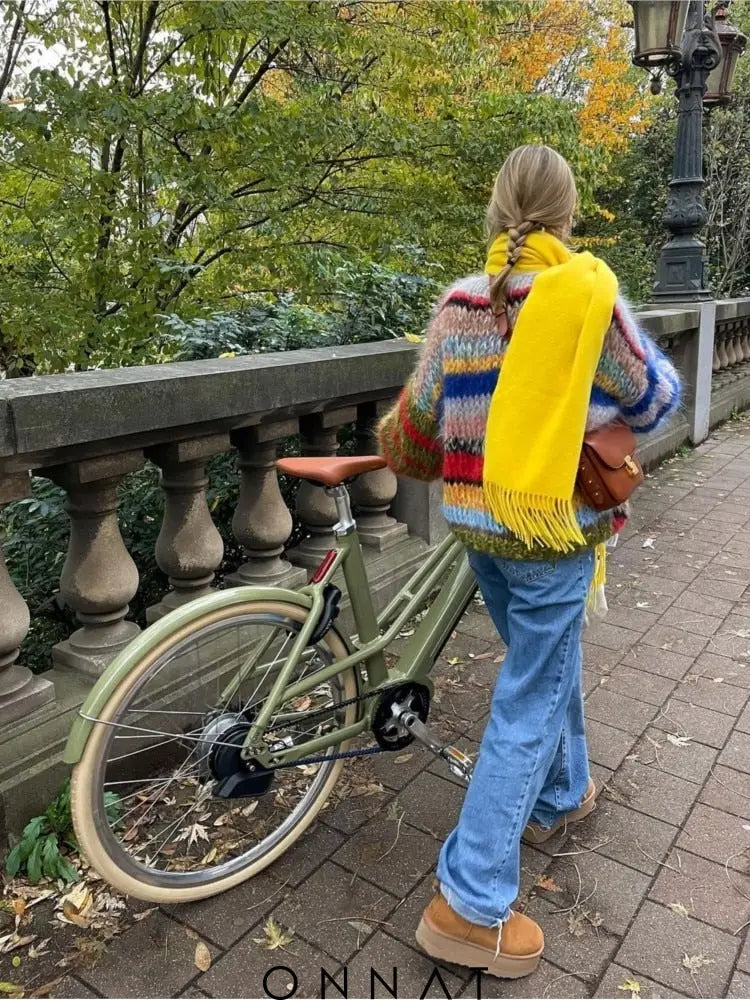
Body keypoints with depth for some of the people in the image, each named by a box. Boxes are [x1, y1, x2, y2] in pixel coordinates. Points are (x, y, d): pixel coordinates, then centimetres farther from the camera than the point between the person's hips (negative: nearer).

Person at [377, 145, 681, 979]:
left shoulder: (459, 303, 0)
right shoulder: (589, 293, -11)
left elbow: (418, 422, 5)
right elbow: (654, 399, 2)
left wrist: (397, 452, 26)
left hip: (478, 521, 5)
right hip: (553, 526, -5)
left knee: (545, 664, 26)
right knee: (529, 699, 4)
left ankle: (562, 794, 48)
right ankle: (470, 905, 11)